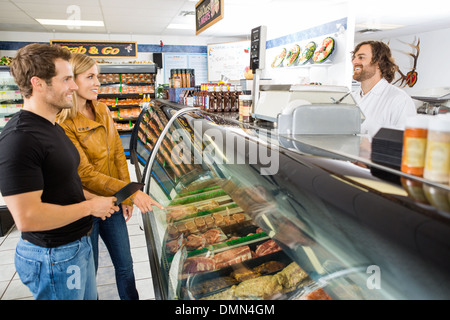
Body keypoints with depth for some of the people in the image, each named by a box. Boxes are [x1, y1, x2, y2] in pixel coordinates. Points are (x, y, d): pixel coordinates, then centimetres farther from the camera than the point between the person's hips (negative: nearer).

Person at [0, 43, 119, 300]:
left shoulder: (54, 128, 8)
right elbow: (27, 218, -29)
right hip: (54, 257, -9)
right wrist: (90, 206, -18)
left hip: (78, 243, 9)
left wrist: (92, 198, 3)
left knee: (89, 296, 24)